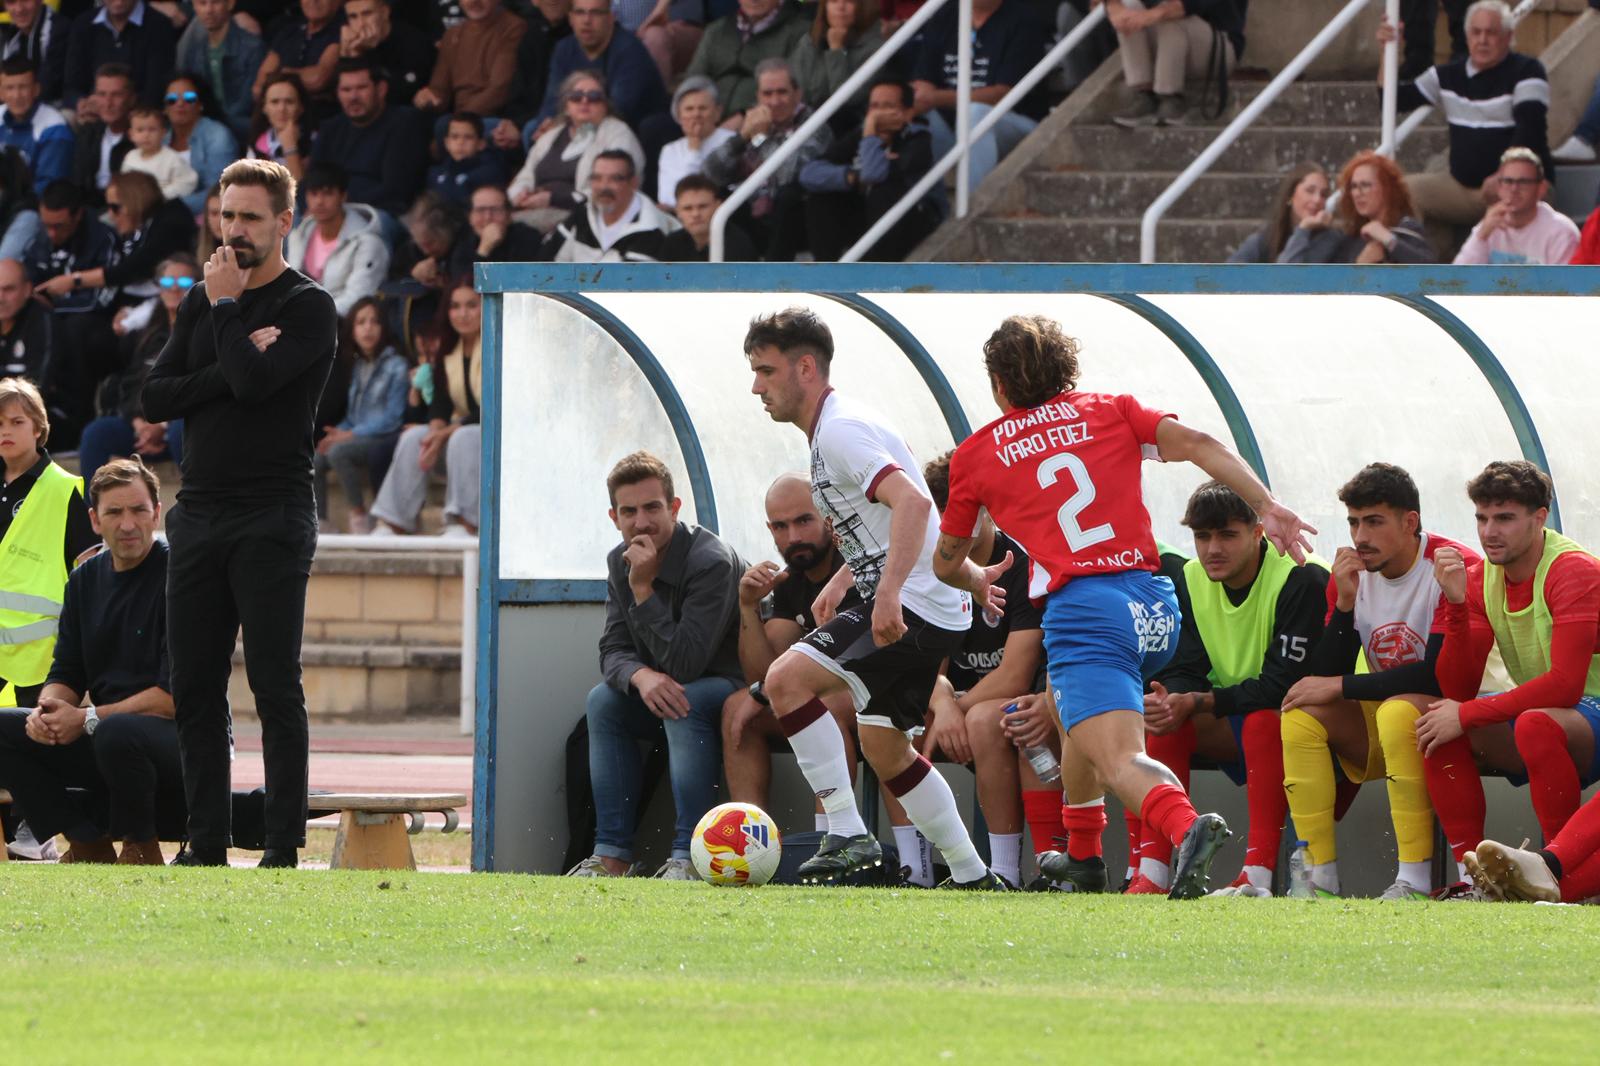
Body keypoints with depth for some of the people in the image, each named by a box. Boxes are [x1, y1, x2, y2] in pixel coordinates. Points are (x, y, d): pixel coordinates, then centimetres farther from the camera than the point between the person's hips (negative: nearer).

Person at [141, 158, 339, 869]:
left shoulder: (308, 309, -3)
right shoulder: (201, 301, 15)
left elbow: (253, 381, -19)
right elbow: (155, 397, 5)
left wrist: (226, 306, -6)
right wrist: (232, 366, -8)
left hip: (272, 517, -6)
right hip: (199, 515, 6)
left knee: (275, 687, -6)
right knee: (195, 689, 5)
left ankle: (284, 847, -4)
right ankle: (205, 845, 9)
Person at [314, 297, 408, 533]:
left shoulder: (396, 366, -5)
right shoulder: (357, 367, 17)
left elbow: (393, 418, -12)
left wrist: (351, 434, -17)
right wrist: (338, 432, -5)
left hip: (384, 441, -7)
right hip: (356, 438, 7)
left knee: (339, 452, -33)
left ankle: (359, 516, -21)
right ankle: (321, 523, -8)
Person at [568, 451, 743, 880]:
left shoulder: (712, 562, -24)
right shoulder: (620, 562, 0)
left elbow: (684, 664, -28)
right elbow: (612, 651, -5)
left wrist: (643, 588, -31)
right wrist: (641, 676, -29)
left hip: (736, 689, -7)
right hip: (664, 688, 7)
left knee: (686, 703, -35)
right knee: (603, 700, -14)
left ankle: (687, 856, -37)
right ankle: (612, 855, -17)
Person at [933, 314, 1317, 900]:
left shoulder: (976, 455, 15)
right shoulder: (1112, 412, 19)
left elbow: (946, 564, 27)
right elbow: (1200, 444, 3)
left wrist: (984, 585, 49)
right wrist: (1267, 508, -2)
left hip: (1080, 606, -5)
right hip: (1156, 606, 5)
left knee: (1119, 760, -18)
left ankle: (1186, 825, -48)